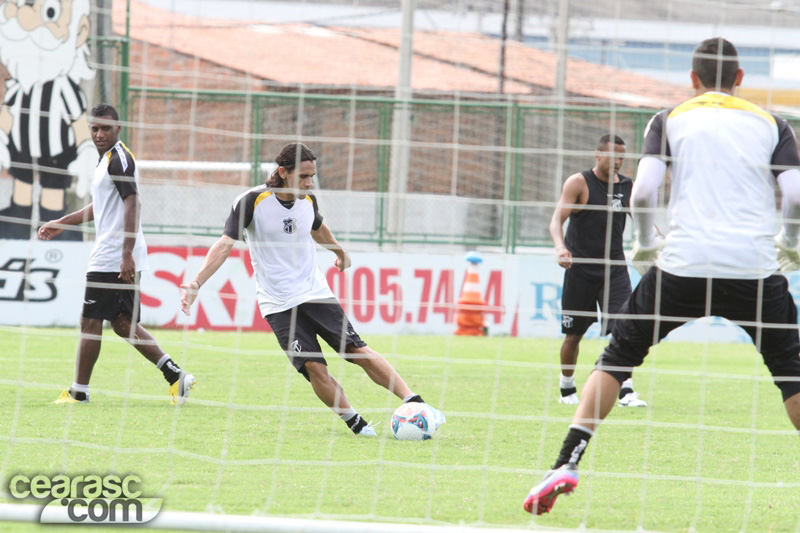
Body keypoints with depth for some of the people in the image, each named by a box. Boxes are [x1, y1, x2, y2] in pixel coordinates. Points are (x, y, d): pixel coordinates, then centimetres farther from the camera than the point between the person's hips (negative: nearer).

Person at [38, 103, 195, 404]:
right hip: (119, 259, 10)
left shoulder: (119, 159, -12)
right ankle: (175, 375, 3)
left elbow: (132, 204, -22)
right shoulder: (108, 159, 19)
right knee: (123, 323, 9)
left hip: (112, 258, -10)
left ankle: (80, 391, 5)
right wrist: (61, 224, 34)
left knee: (90, 322, -2)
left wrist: (127, 254, -28)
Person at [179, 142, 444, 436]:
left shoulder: (308, 202, 3)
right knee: (313, 367, -15)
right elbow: (225, 244, -15)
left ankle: (414, 403, -11)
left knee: (358, 351, -8)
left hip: (315, 292, 3)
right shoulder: (253, 201, -12)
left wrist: (340, 252, 46)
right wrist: (196, 282, -26)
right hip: (278, 304, -3)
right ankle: (354, 422, 0)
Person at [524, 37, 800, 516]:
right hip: (756, 269, 0)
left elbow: (643, 191, -4)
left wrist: (646, 244, 13)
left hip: (683, 265, 0)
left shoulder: (671, 120, 10)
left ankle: (568, 463, 0)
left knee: (618, 358, 13)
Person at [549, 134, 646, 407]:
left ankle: (626, 390, -16)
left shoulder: (628, 187, 6)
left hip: (614, 269, 2)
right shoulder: (579, 183, -6)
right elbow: (557, 219, -14)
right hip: (580, 269, -2)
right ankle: (567, 389, 26)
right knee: (574, 334, 6)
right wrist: (560, 247, -33)